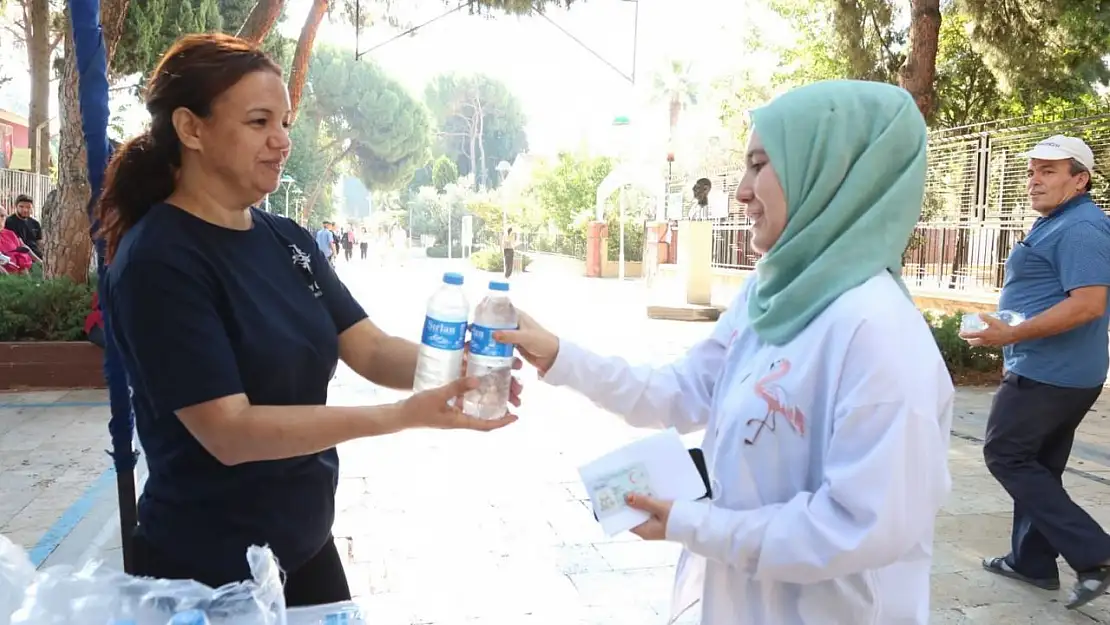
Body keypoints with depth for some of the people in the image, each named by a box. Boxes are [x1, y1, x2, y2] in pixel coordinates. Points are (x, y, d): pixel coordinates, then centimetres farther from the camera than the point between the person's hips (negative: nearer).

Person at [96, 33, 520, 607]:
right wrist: (404, 416, -32)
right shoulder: (158, 261, -20)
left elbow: (371, 351, -3)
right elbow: (229, 433, -26)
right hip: (208, 574, -6)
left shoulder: (289, 241, 2)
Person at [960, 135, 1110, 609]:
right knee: (1037, 464, 15)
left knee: (1005, 455, -4)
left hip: (1049, 372, -11)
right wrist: (1015, 339, 24)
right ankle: (1033, 562, 24)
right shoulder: (1056, 224, 16)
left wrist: (1011, 335, -26)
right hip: (1057, 370, 11)